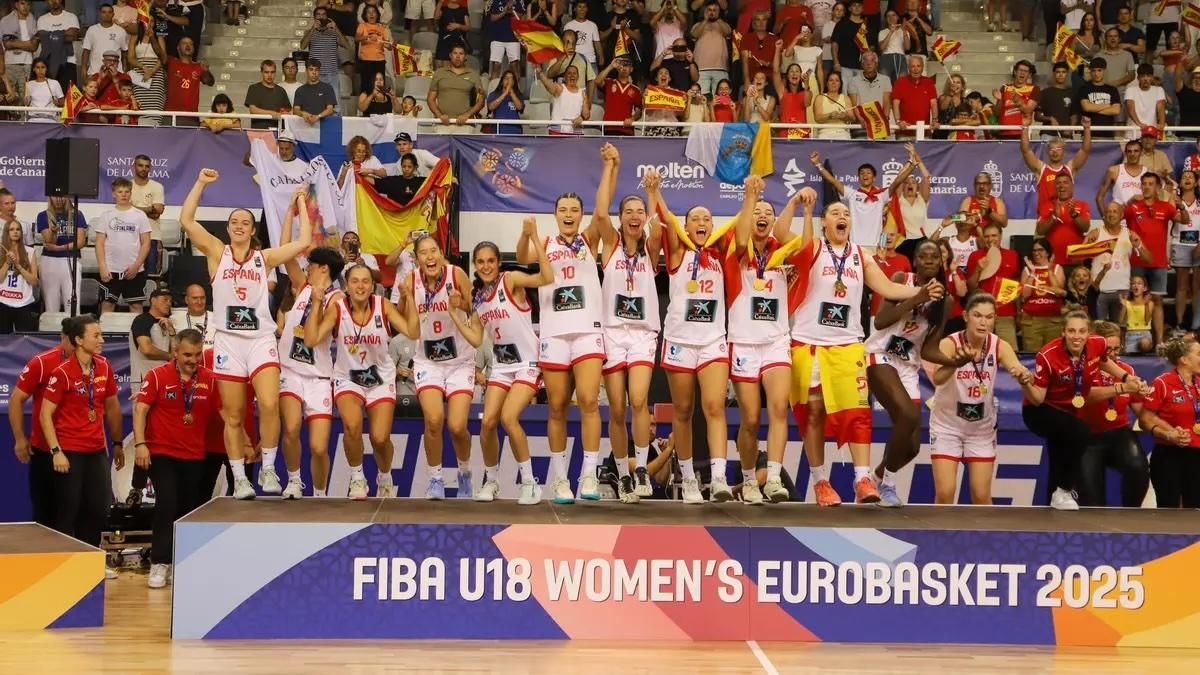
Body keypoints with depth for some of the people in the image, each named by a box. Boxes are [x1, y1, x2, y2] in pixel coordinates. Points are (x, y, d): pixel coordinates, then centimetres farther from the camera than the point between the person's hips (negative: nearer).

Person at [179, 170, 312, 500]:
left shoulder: (265, 258, 9)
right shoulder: (217, 253, 6)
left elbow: (303, 242, 5)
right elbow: (186, 220, -3)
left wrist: (301, 204, 10)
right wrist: (201, 183, -3)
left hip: (261, 339, 0)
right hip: (228, 340, 0)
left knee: (269, 405, -18)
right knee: (233, 416, 3)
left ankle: (268, 469, -4)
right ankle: (239, 479, 10)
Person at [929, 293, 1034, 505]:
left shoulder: (999, 346, -14)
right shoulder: (950, 343, -23)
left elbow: (1018, 369, -32)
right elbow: (937, 378, -43)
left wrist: (1024, 377, -57)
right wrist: (957, 362, -64)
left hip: (982, 429, 2)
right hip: (947, 426, -2)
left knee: (981, 496, 0)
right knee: (945, 493, -11)